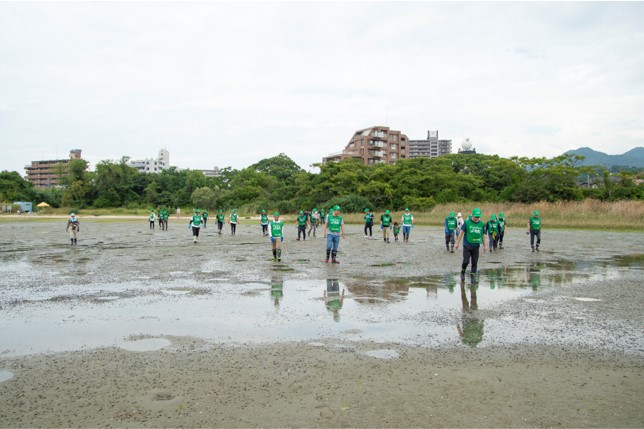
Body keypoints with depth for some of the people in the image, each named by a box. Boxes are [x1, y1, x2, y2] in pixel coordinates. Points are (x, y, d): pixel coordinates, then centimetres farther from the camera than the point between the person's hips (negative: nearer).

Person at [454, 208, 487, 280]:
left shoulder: (481, 224, 5)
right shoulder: (467, 222, -4)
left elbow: (483, 235, 14)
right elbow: (461, 232, -1)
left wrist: (484, 246, 15)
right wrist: (457, 243, -3)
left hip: (476, 247, 3)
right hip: (467, 246, -3)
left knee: (474, 262, 3)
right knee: (466, 261, -6)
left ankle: (473, 276, 12)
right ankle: (463, 272, 20)